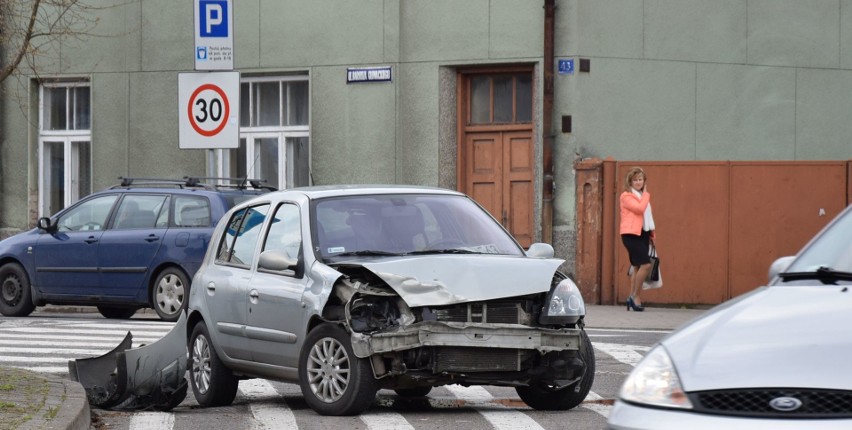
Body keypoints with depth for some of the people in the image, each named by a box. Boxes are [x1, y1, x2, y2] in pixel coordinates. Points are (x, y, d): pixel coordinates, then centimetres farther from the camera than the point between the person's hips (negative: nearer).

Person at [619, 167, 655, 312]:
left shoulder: (643, 196, 20)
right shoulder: (626, 196, -6)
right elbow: (640, 208, -20)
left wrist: (651, 233, 12)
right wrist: (646, 194, -6)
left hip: (643, 233, 8)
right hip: (631, 234, -8)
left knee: (637, 266, 7)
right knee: (646, 264, -17)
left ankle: (633, 298, 12)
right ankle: (635, 296, -8)